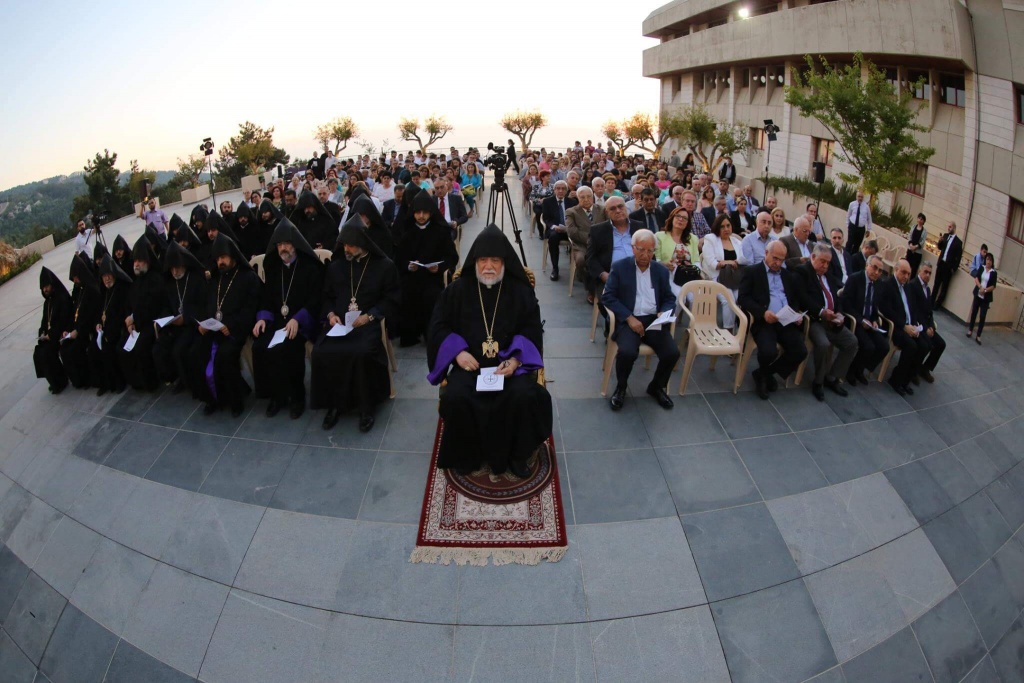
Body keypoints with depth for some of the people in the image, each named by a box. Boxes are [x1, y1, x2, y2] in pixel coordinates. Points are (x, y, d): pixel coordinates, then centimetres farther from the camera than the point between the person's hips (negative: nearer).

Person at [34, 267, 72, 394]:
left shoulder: (63, 298, -13)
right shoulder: (48, 301, 12)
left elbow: (63, 320, -17)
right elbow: (45, 318, 15)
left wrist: (51, 335, -19)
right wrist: (42, 332, -1)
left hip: (61, 333, -7)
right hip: (50, 333, 8)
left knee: (46, 354, -19)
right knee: (38, 353, -6)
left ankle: (61, 381, -3)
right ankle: (55, 380, 8)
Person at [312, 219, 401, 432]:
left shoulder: (384, 266, 1)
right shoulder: (335, 266, 13)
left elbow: (392, 299, 1)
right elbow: (326, 296, 20)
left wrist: (369, 316, -12)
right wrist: (331, 314, -2)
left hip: (369, 323, -4)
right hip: (339, 322, 4)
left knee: (361, 353, -34)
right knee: (321, 352, -24)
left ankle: (366, 407, -12)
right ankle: (333, 403, -4)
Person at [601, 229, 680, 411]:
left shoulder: (662, 270, 11)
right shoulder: (619, 267, 0)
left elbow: (669, 299, 16)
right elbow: (607, 297, -5)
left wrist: (664, 312, -7)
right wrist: (629, 318, -14)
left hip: (654, 320, 4)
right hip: (628, 320, -3)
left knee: (672, 352, -20)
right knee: (627, 352, -32)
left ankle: (656, 386, 11)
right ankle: (621, 387, 0)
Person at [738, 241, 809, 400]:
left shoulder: (788, 275, 22)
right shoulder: (752, 271, 5)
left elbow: (797, 299, 24)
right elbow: (743, 298, -5)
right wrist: (763, 312, -20)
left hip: (786, 321, 5)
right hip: (763, 320, -5)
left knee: (800, 351, -16)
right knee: (769, 352, -30)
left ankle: (764, 374, 6)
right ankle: (765, 373, 8)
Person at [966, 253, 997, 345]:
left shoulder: (994, 273, -1)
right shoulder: (981, 268, 4)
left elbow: (993, 286, -4)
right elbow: (976, 278, -5)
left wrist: (985, 290, -20)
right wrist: (980, 287, -20)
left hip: (986, 298, -1)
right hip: (977, 294, 2)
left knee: (983, 316, -3)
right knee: (974, 312, 9)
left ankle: (978, 336, 1)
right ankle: (970, 330, 24)